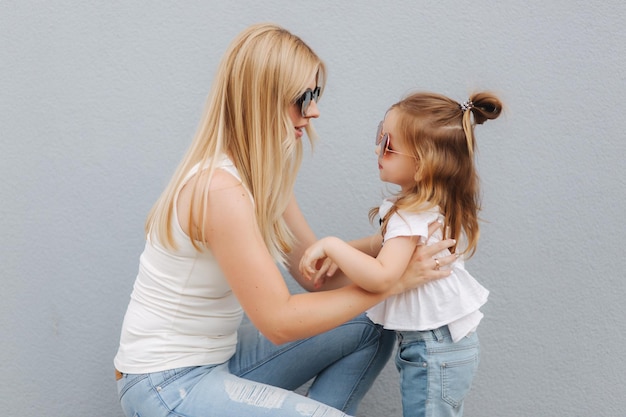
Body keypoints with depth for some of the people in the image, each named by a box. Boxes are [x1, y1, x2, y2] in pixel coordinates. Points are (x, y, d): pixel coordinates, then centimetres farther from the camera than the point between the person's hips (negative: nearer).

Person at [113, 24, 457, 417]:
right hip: (168, 385, -9)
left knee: (372, 332, 8)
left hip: (220, 355, 9)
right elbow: (279, 320, -26)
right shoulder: (220, 188, -27)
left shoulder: (264, 174, 1)